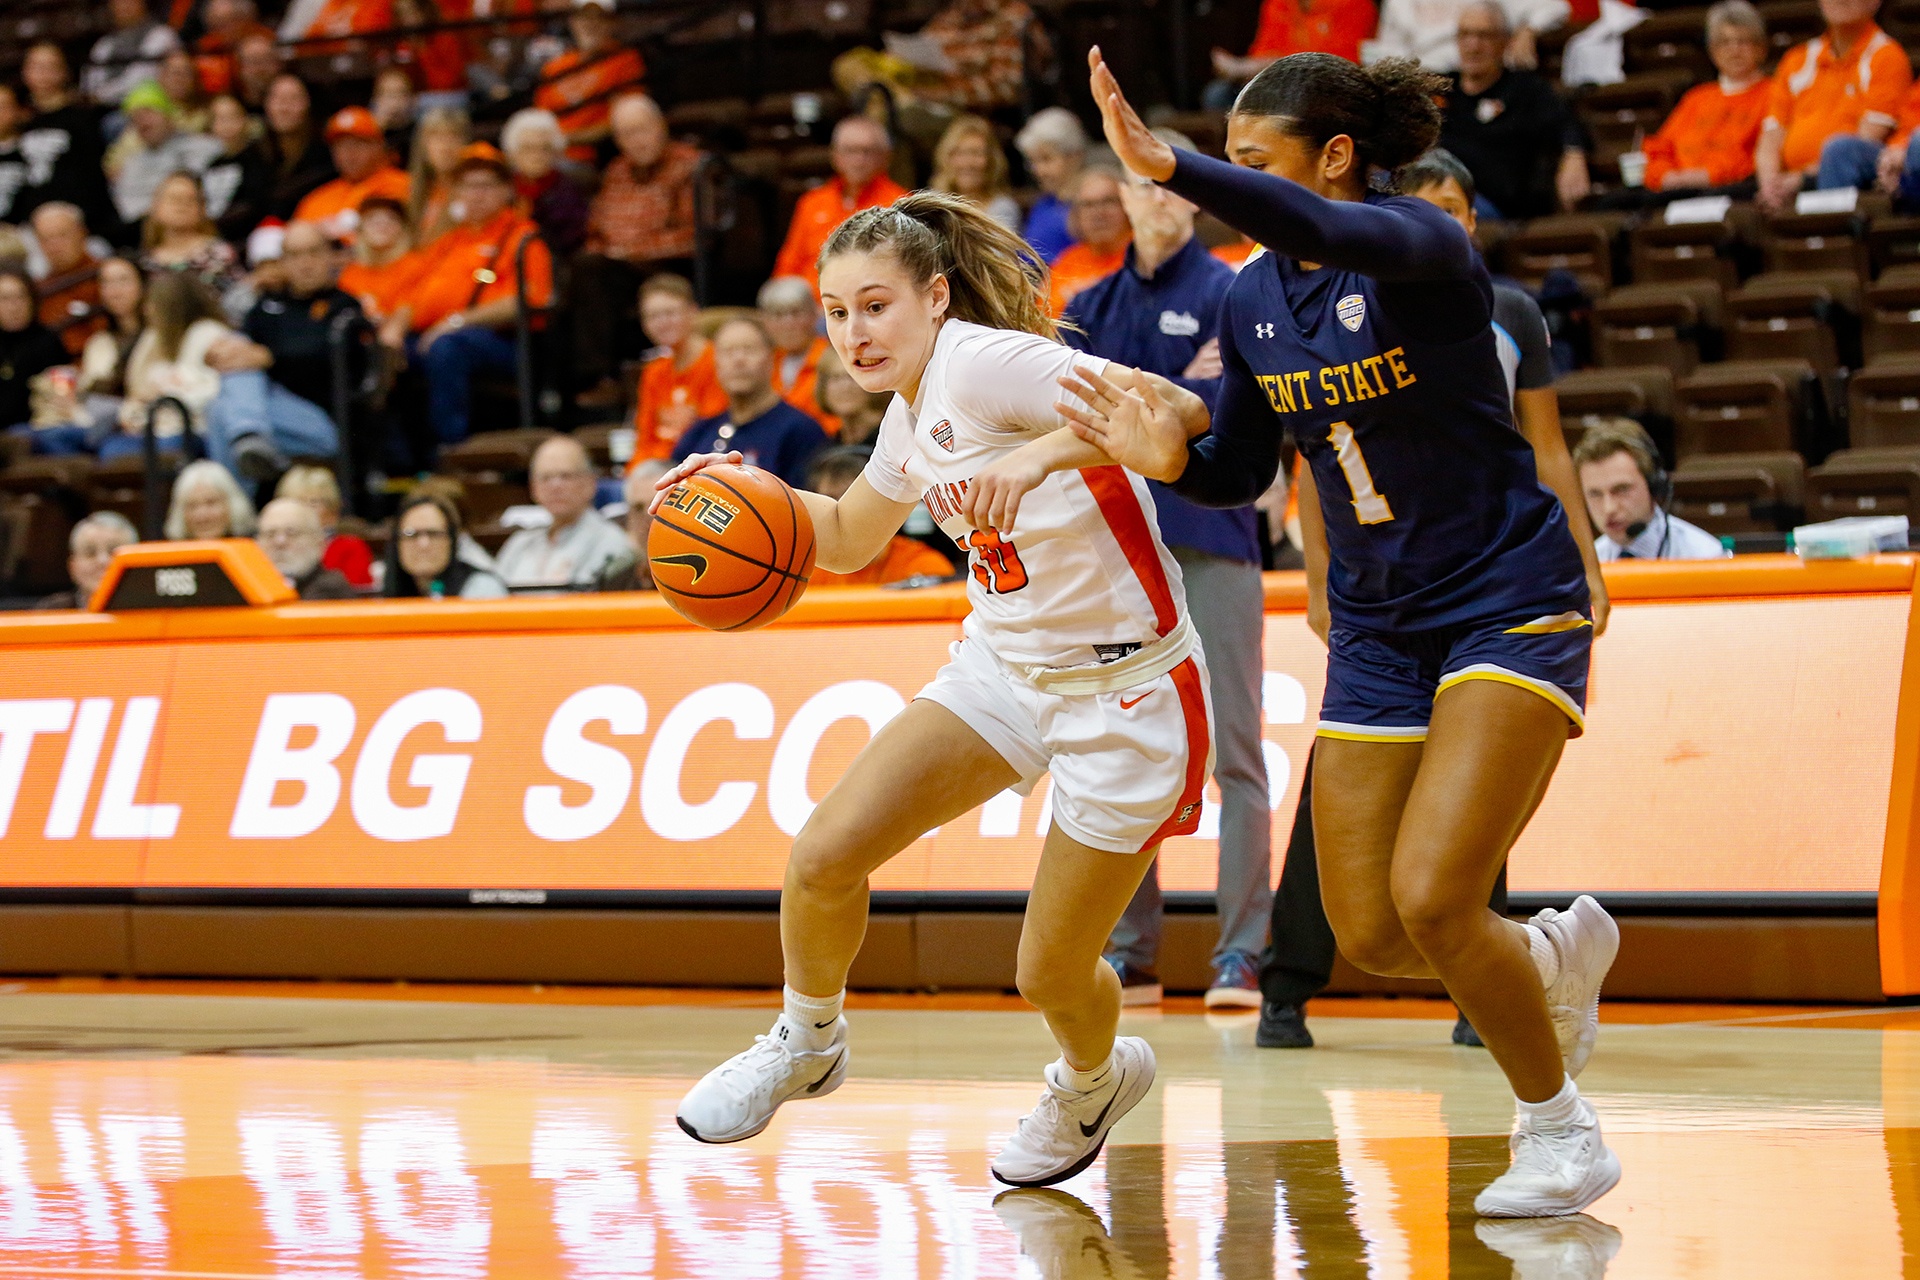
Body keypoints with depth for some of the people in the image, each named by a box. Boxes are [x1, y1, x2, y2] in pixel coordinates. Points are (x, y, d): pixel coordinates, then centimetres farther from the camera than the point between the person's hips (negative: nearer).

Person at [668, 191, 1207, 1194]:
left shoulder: (982, 360, -20)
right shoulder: (913, 414, 6)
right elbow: (849, 539, 25)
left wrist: (1037, 454, -48)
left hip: (1126, 691, -7)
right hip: (1006, 666, 7)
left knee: (1050, 976, 0)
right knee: (825, 854, -9)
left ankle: (1096, 1078, 35)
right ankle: (805, 1042, 19)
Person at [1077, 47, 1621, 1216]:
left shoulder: (1422, 248, -18)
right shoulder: (1252, 302, 3)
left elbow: (1334, 236, -42)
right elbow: (1242, 471, 14)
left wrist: (1166, 165, -53)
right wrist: (1170, 458, -9)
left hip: (1510, 604, -7)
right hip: (1379, 629, 7)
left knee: (1431, 897, -19)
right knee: (1370, 936, 3)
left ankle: (1562, 1133, 4)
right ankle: (1561, 951, 34)